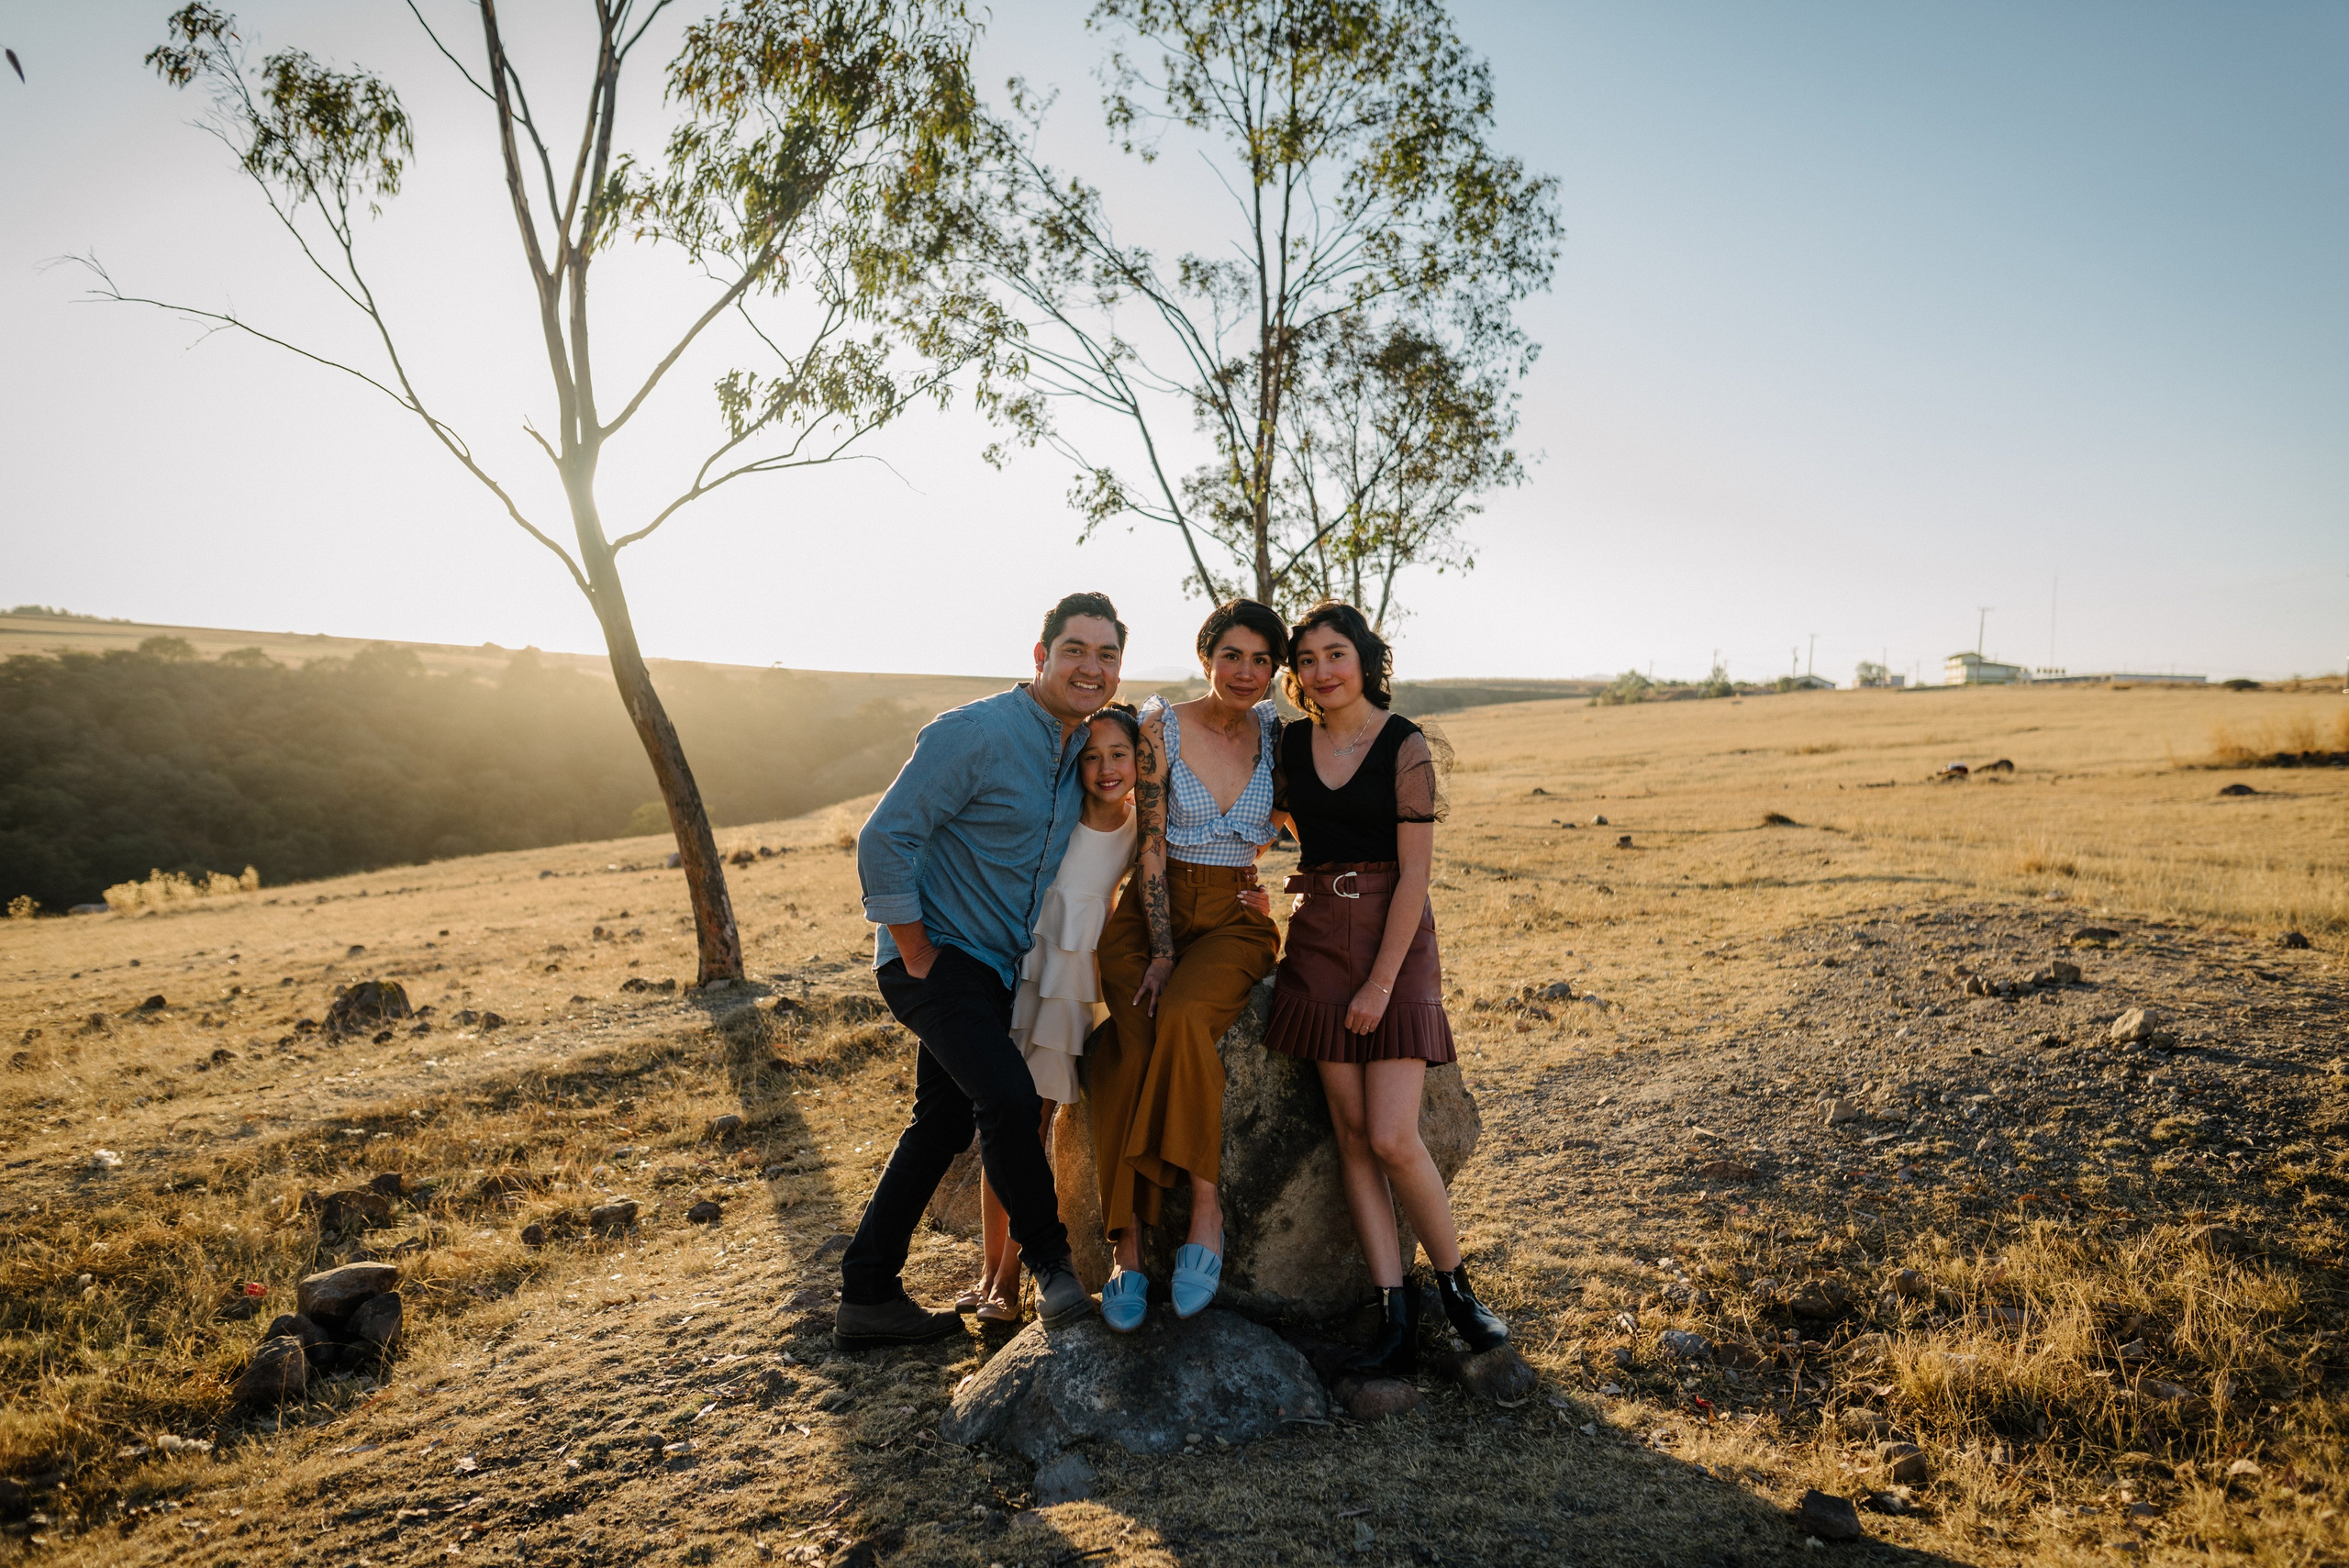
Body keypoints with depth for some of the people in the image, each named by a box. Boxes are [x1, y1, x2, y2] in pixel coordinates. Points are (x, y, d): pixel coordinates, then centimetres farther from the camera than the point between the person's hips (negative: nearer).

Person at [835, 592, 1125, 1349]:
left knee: (942, 1124, 13)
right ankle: (1050, 1259, 2)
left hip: (995, 969, 9)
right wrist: (917, 957, -17)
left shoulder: (1083, 747, 6)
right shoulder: (975, 733, -19)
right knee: (1009, 1096, -23)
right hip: (935, 959, -8)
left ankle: (867, 1296, 26)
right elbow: (884, 839, -20)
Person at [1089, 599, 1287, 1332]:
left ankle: (1206, 1210, -21)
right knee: (1128, 1057, -24)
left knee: (1182, 1017, -31)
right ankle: (1128, 1252, -19)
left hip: (1234, 919, 1)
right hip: (1151, 912, -1)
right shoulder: (1162, 727, -5)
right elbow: (1151, 844, -8)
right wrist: (1161, 950, -14)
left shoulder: (1275, 732, 4)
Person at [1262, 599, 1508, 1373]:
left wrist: (1382, 981, -14)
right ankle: (1396, 1316, 9)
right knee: (1352, 1135, 2)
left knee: (1393, 1137, -10)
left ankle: (1456, 1286, 14)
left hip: (1394, 940, -4)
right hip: (1318, 941, 4)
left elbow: (1413, 875, -11)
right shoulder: (1290, 744, 6)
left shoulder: (1405, 746, -8)